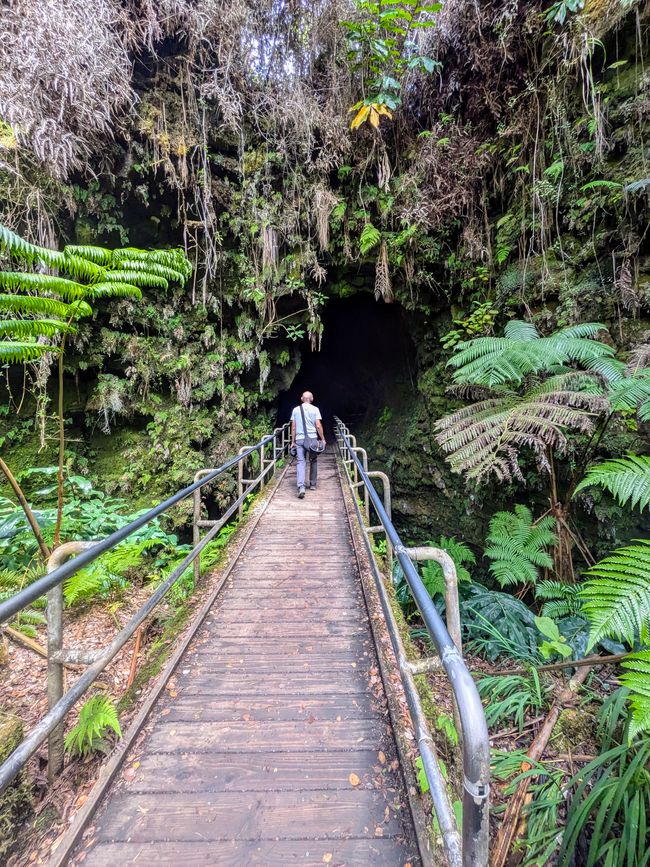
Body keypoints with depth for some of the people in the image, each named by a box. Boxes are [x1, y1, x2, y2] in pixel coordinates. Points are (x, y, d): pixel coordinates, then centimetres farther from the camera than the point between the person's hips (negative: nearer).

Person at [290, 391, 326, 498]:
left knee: (301, 462, -3)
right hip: (312, 439, -1)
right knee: (313, 462, 15)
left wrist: (293, 442, 13)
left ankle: (301, 487, -19)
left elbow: (293, 427, 7)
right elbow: (318, 426, -6)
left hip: (299, 439, 1)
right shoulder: (315, 409, 0)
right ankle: (312, 484, 23)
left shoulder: (296, 410, 7)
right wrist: (323, 439, 4)